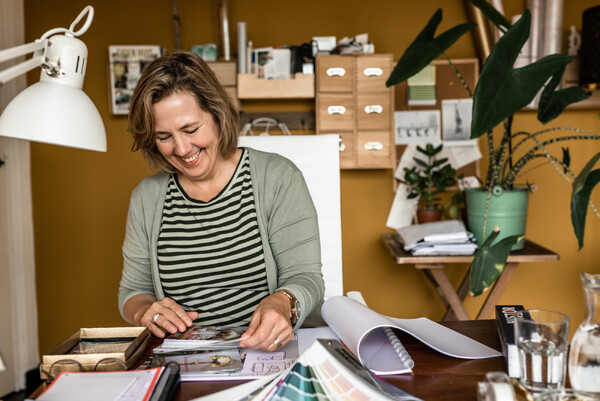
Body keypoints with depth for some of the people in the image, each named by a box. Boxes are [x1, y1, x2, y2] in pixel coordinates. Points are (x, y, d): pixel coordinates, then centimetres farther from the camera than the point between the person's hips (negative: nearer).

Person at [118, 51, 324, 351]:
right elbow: (132, 292, 14)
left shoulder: (277, 178, -3)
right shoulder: (146, 197, 7)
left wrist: (283, 303, -29)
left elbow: (306, 278, -7)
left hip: (272, 352, -2)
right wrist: (145, 312, -9)